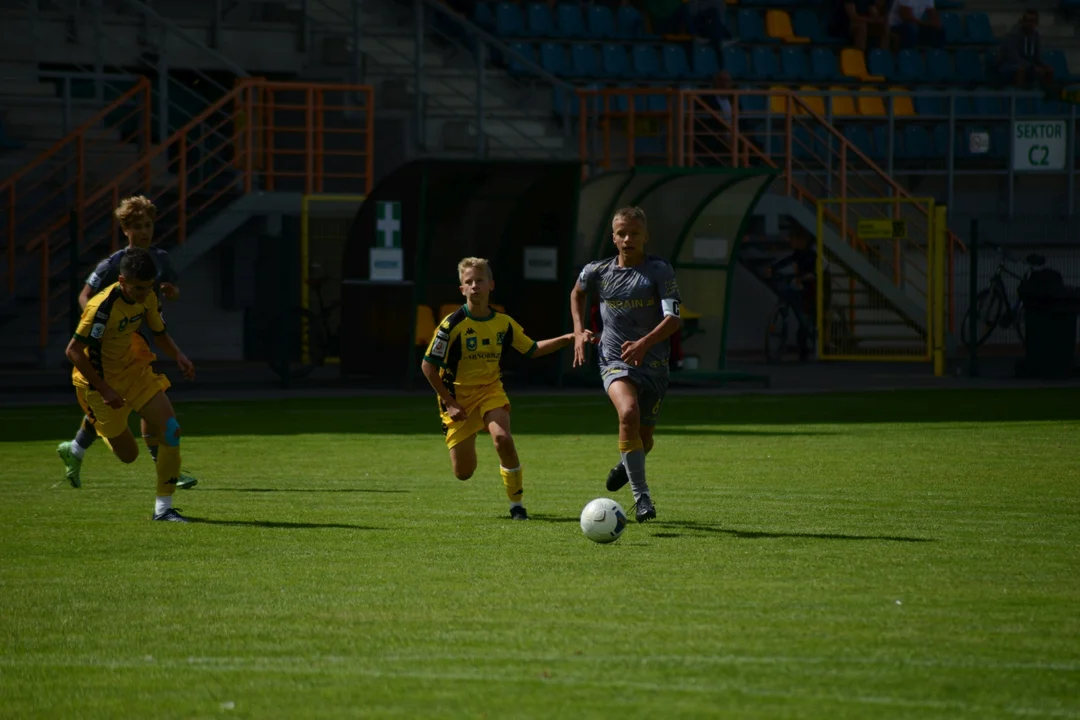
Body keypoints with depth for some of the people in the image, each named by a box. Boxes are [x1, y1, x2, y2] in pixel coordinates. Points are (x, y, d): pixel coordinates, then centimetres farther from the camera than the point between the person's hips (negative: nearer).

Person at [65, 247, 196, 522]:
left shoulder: (147, 298, -7)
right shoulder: (102, 307, -28)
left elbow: (160, 333, 11)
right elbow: (73, 351, -25)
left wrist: (178, 356, -11)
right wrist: (104, 390, -26)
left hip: (135, 371, 6)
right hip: (101, 379, -6)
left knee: (171, 431, -13)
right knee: (128, 455, 3)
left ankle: (163, 507, -6)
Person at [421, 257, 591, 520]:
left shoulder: (503, 322, -2)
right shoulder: (453, 325, -16)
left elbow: (532, 349, 12)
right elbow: (428, 366, -11)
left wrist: (569, 338, 2)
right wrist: (449, 403, -13)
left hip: (491, 391, 2)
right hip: (458, 396, -2)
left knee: (503, 438, -29)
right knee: (464, 473, -1)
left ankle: (517, 503, -14)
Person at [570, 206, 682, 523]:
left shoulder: (660, 271, -8)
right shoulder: (598, 271, 1)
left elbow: (673, 318, -17)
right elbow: (577, 293, 24)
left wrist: (645, 343, -33)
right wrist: (579, 332, 12)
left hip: (653, 363, 1)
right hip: (615, 360, 0)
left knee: (644, 437, 10)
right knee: (628, 412, -30)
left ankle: (626, 465, 49)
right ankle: (641, 497, -26)